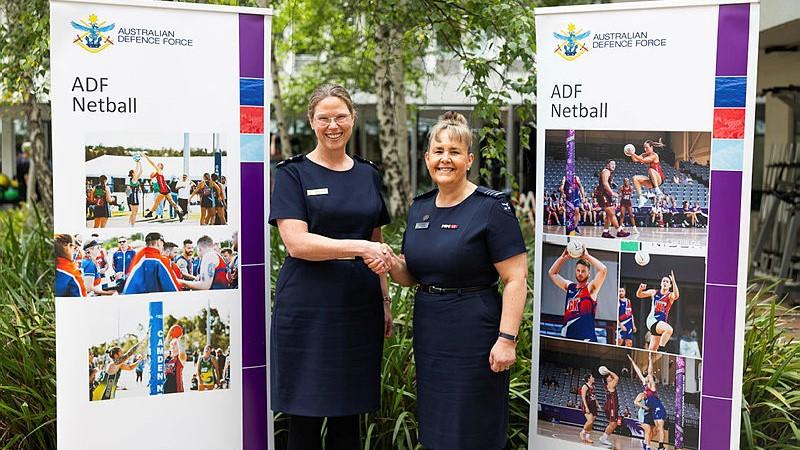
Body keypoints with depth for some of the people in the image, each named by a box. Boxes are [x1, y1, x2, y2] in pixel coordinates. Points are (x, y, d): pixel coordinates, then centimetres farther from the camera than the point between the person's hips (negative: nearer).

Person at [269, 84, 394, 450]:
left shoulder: (368, 175, 13)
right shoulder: (293, 173, -1)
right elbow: (296, 243, -13)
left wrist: (385, 300, 12)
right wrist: (359, 247, -21)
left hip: (359, 307, 4)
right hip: (308, 307, -4)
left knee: (349, 415, 10)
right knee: (305, 419, 2)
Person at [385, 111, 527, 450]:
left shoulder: (492, 207, -11)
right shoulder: (420, 207, 9)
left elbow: (515, 279, -14)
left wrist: (507, 339, -20)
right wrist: (391, 264, -5)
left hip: (474, 332, -6)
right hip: (429, 331, 7)